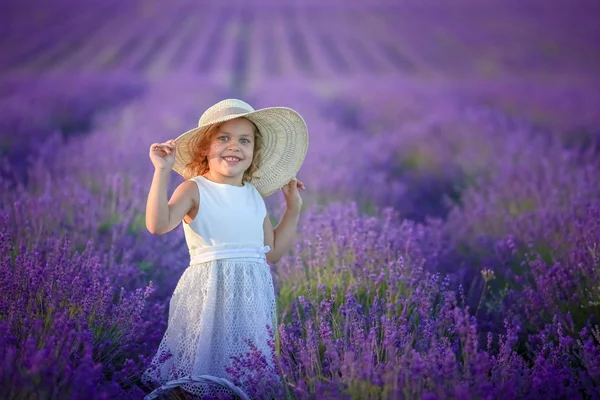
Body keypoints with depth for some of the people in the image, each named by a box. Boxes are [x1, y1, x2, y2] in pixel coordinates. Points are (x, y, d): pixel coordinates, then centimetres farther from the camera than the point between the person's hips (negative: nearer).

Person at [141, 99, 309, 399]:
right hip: (209, 290, -5)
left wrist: (293, 208, 18)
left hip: (253, 293, 5)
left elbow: (273, 252, 19)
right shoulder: (195, 189, -4)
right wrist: (162, 172, -23)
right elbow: (158, 225, -21)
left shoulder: (255, 196, 13)